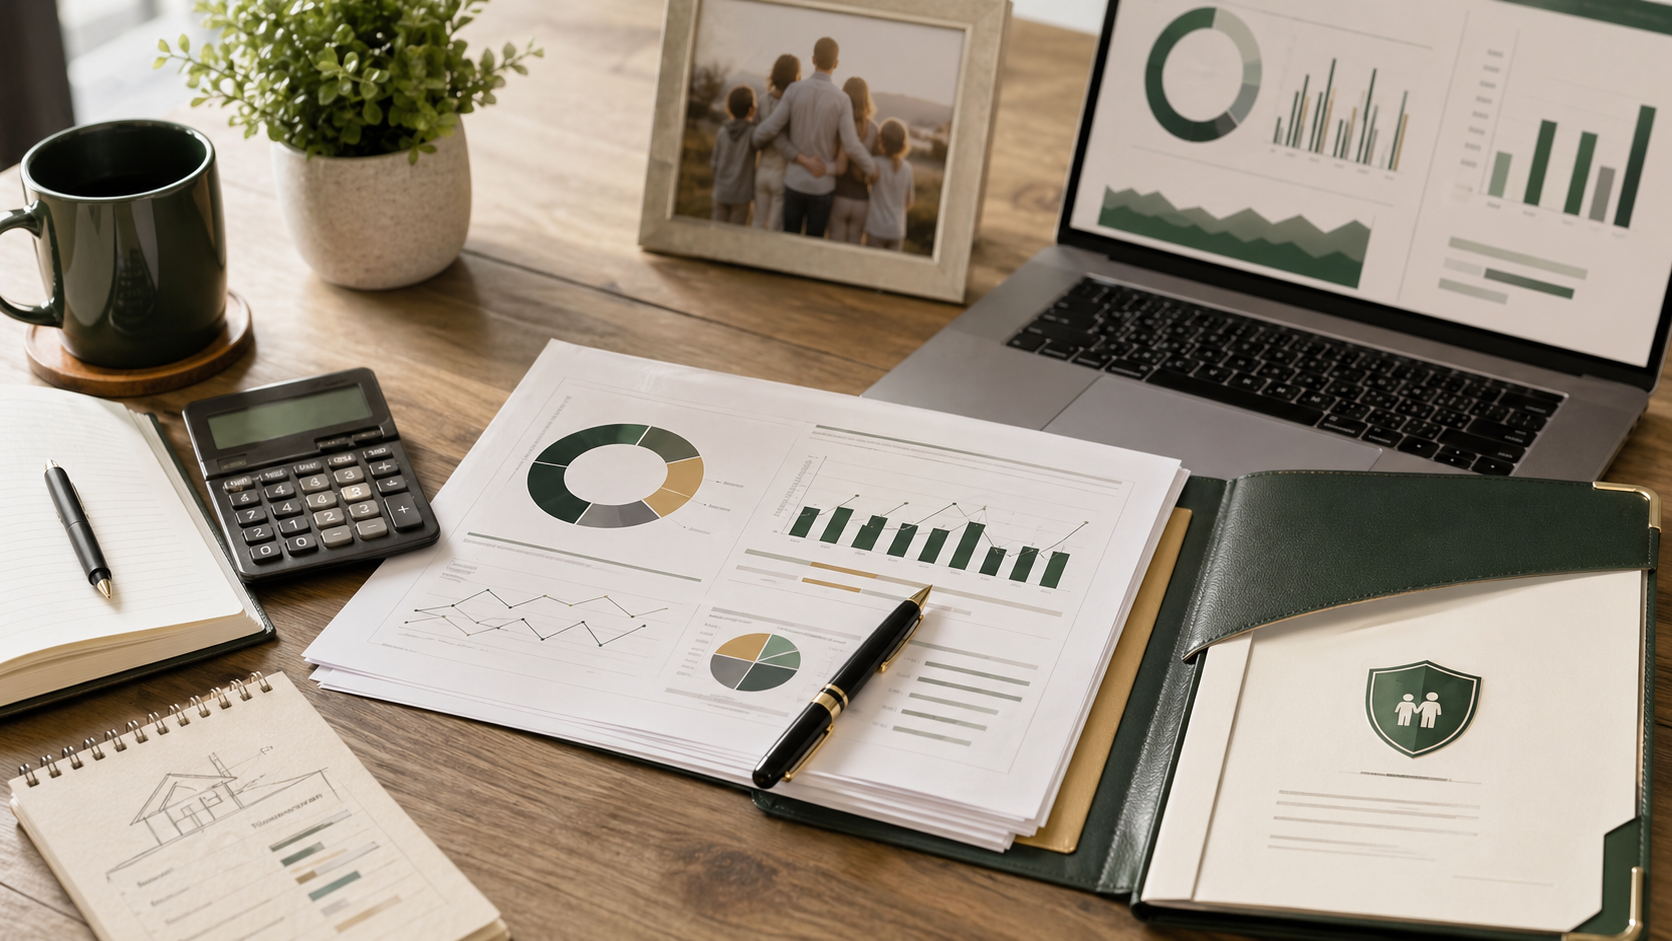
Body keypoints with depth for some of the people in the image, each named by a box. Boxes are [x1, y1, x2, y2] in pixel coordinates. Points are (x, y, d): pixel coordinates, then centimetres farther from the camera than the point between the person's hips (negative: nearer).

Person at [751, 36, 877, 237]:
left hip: (795, 181, 1)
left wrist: (755, 141, 15)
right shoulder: (842, 100, -13)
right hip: (822, 185, -1)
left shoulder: (794, 90, -10)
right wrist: (873, 170, 3)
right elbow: (851, 147, -16)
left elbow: (770, 128, -10)